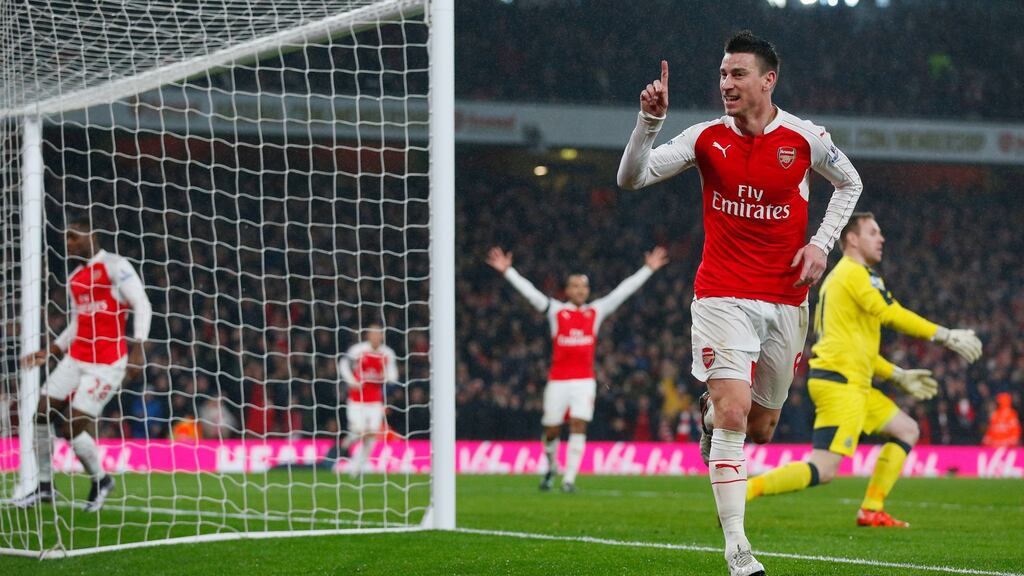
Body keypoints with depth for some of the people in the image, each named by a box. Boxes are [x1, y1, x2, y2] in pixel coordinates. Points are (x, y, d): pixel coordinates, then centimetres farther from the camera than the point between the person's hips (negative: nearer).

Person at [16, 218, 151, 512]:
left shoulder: (115, 267, -8)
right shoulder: (75, 278, 17)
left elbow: (142, 307, -13)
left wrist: (137, 348, -22)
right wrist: (50, 352, 17)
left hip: (107, 363, -8)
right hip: (75, 358, 8)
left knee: (75, 426, -12)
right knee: (41, 412, -1)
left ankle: (101, 480, 12)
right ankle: (45, 485, 11)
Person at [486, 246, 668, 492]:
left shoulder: (596, 312, 10)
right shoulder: (555, 311, 6)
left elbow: (623, 291, 10)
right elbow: (529, 292, 1)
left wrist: (648, 269, 8)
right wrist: (507, 271, -6)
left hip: (584, 380, 1)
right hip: (558, 380, 0)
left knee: (578, 427, -11)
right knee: (552, 430, 5)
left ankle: (569, 479, -8)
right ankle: (551, 467, 33)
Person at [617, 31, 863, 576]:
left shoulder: (804, 138, -2)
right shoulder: (706, 138, -4)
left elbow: (849, 183, 15)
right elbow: (631, 178, -7)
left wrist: (820, 243, 2)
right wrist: (650, 120, -22)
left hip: (785, 300, 2)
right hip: (722, 296, -2)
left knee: (760, 428, 9)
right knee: (734, 414, -18)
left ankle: (712, 410, 46)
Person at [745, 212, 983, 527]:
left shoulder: (837, 277, 24)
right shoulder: (857, 273, -6)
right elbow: (892, 315, -17)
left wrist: (900, 376, 26)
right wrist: (948, 336, -12)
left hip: (853, 384, 10)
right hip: (840, 383, -10)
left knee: (907, 430, 17)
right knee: (823, 471, -17)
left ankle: (872, 511, 12)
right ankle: (741, 491, -21)